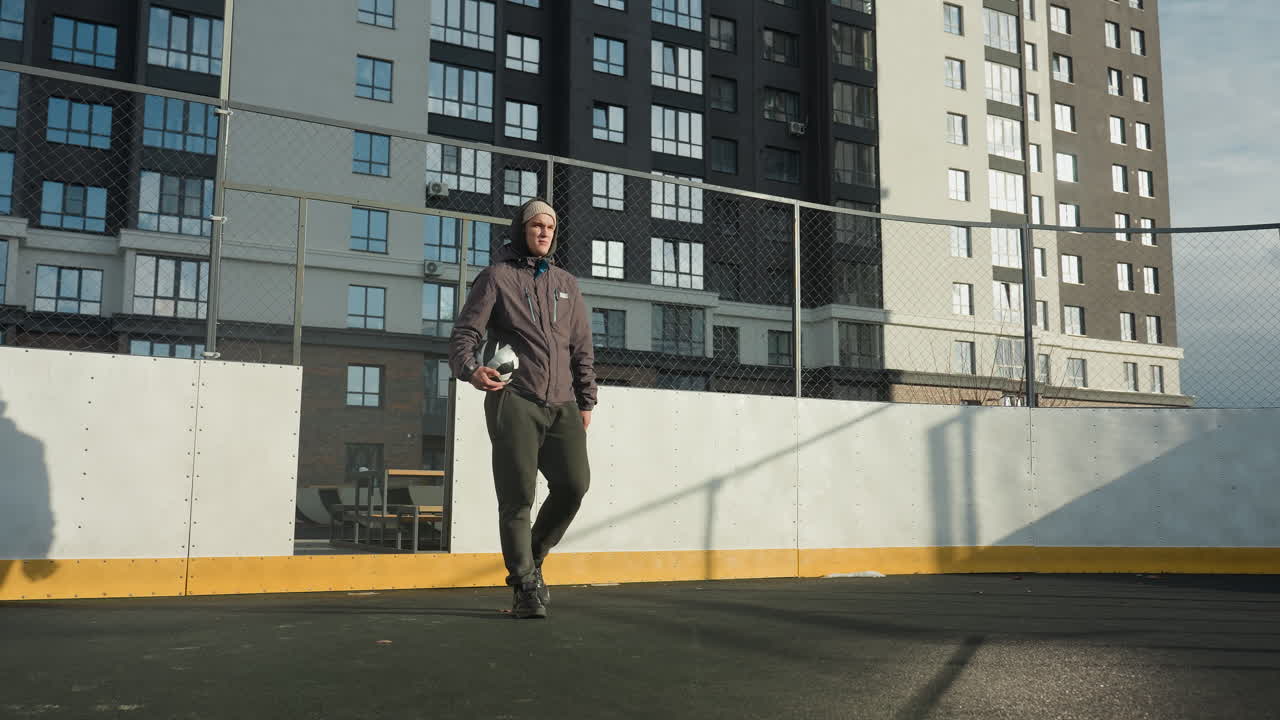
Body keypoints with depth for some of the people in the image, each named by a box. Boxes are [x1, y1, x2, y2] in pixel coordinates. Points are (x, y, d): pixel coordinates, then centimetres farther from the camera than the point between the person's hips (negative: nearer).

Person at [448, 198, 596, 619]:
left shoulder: (566, 284, 22)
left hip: (562, 405, 4)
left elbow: (582, 349, 21)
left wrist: (585, 402, 13)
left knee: (574, 483, -10)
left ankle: (532, 559, 13)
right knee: (517, 497, -5)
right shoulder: (497, 277, 8)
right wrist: (470, 369, -21)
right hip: (514, 401, -4)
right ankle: (525, 586, 6)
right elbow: (465, 334, 0)